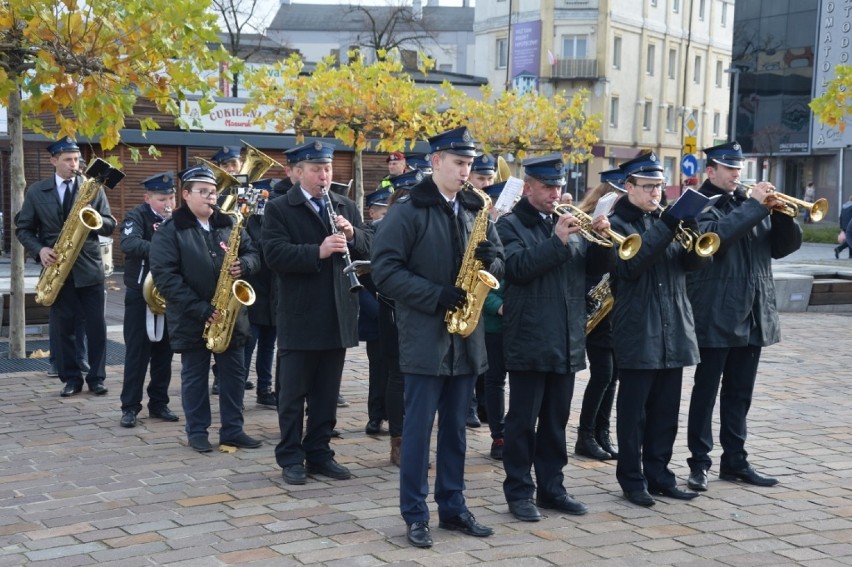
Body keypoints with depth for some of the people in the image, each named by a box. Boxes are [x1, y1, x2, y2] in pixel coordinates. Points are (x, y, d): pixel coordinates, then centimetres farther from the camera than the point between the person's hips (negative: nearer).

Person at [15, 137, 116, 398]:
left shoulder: (93, 188, 4)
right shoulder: (36, 191, 3)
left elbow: (110, 225, 3)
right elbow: (23, 228, 6)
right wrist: (39, 250, -12)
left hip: (89, 268, 0)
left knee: (96, 326, 1)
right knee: (62, 326, 5)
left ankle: (96, 378, 12)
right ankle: (71, 378, 15)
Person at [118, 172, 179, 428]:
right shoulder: (137, 216, -8)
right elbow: (128, 243, -27)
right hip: (141, 294, -4)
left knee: (164, 351, 9)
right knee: (137, 351, -2)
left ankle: (159, 403, 19)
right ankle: (130, 407, 5)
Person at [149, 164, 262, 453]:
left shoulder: (228, 224, 8)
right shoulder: (169, 231, -8)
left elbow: (253, 253, 14)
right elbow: (165, 276, -16)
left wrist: (243, 265, -13)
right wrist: (201, 309, -20)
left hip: (230, 316, 4)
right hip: (192, 319, -4)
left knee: (234, 373, 8)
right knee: (195, 376, 7)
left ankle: (232, 430, 19)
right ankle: (197, 432, 18)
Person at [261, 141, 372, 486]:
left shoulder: (346, 207, 12)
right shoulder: (278, 209, -3)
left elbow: (366, 248, 9)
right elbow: (275, 254, -17)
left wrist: (351, 234, -11)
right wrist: (318, 251, -28)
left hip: (338, 317, 5)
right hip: (298, 318, -5)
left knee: (327, 393, 12)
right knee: (293, 393, 4)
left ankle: (319, 453, 22)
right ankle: (290, 457, 14)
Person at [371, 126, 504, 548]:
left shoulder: (474, 209, 10)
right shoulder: (407, 211, -8)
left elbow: (497, 259, 16)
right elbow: (385, 270, -13)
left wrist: (489, 259, -8)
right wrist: (435, 296, -20)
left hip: (466, 336, 6)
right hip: (425, 336, -5)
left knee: (455, 427, 13)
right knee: (418, 428, 1)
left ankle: (452, 506, 23)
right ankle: (415, 514, 10)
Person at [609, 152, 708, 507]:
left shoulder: (665, 220, 15)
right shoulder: (616, 224, -2)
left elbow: (697, 261, 7)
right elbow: (629, 266, -18)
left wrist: (691, 228, -13)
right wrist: (666, 228, -21)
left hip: (673, 331, 6)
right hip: (637, 334, -6)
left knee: (666, 410, 11)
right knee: (634, 410, 1)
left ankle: (658, 474, 21)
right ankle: (632, 479, 10)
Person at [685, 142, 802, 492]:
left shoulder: (750, 202, 14)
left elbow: (784, 246, 10)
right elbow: (714, 235, -25)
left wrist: (781, 213, -7)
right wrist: (754, 206, -20)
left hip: (753, 316, 6)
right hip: (715, 317, -6)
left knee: (739, 394, 12)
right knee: (706, 391, 1)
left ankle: (735, 460, 20)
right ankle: (699, 462, 8)